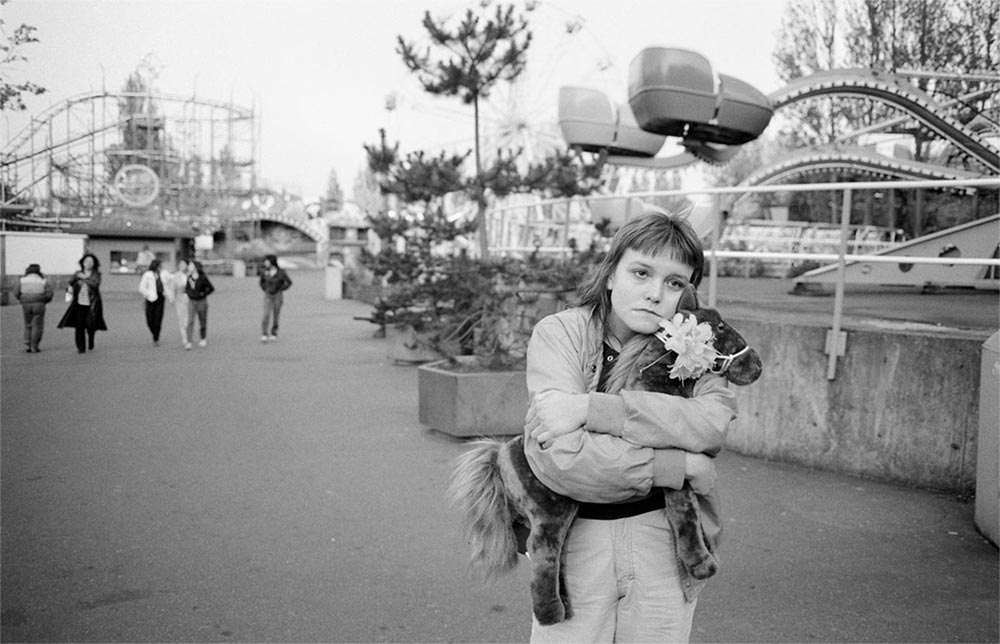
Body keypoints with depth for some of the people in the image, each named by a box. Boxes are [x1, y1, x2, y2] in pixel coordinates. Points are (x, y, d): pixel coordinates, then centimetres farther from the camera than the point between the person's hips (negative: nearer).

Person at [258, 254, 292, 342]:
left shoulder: (280, 272, -12)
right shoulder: (264, 271, -2)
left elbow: (289, 282, -2)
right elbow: (262, 281, 18)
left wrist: (281, 289, -4)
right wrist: (265, 289, 7)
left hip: (278, 296, -2)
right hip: (268, 296, 2)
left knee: (275, 316, 1)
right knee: (267, 314, -12)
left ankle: (273, 334, 13)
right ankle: (264, 335, -14)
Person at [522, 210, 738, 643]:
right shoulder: (559, 333, -10)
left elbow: (712, 424, -22)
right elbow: (560, 457, -23)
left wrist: (592, 408, -28)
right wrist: (678, 466, -19)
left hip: (666, 541, 2)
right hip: (573, 541, -2)